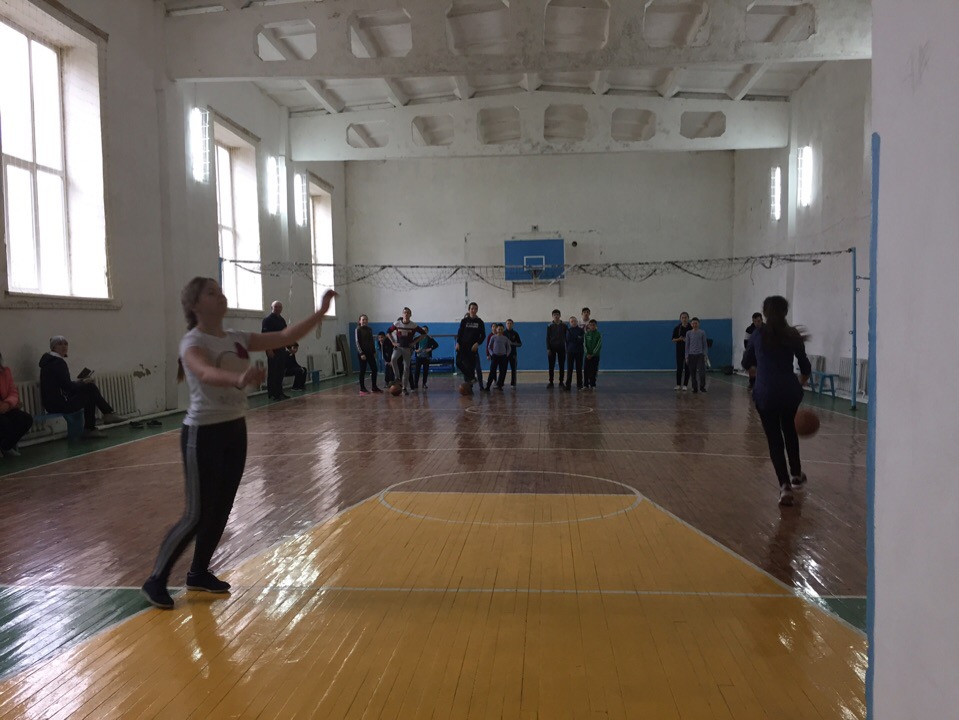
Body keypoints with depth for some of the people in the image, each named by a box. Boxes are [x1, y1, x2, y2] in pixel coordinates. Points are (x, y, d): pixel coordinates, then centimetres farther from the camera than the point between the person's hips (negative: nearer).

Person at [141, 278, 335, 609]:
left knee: (221, 510, 14)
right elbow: (207, 373, -39)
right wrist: (239, 379, -60)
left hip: (235, 430, 7)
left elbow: (285, 337, 4)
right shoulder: (193, 342, -16)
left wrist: (320, 312, -5)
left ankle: (198, 573, 31)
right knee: (198, 515, -3)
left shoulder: (237, 339, 6)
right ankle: (156, 580, 15)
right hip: (203, 434, -7)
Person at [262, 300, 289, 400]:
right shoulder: (267, 320, -7)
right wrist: (268, 349, -19)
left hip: (281, 349, 8)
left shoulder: (282, 320, 17)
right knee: (272, 372, -4)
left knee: (281, 373, 9)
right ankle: (272, 394, 0)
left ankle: (279, 393, 16)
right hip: (272, 350, -8)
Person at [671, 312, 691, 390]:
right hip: (680, 350, 1)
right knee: (679, 368, 2)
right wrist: (679, 339, -17)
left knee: (687, 368, 1)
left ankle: (685, 385, 10)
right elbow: (673, 340, 3)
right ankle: (678, 384, 13)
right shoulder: (677, 328, 0)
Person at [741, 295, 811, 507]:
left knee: (774, 437, 4)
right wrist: (800, 385, 28)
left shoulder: (758, 334, 1)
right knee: (789, 429, 26)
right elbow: (805, 368, 8)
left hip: (765, 393, -2)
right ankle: (796, 474, 41)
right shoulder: (792, 335, 1)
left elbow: (746, 363, 12)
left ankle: (785, 485, -10)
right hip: (790, 391, 2)